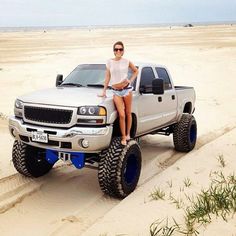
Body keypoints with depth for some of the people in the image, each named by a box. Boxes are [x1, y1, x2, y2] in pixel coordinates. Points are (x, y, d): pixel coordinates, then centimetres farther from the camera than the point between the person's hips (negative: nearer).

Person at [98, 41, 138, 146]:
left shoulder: (126, 61, 1)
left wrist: (131, 80, 2)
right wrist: (104, 91, 6)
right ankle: (123, 137, 5)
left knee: (128, 113, 7)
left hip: (126, 89, 0)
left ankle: (128, 134, 24)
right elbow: (107, 77, 7)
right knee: (121, 115, -6)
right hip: (116, 91, 0)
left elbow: (136, 71, 15)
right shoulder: (109, 62, 4)